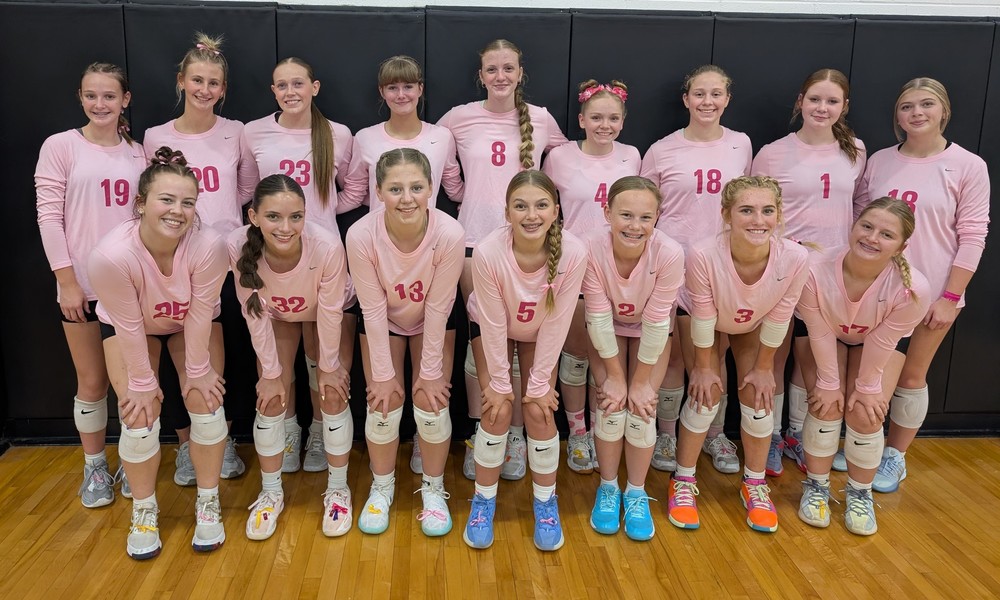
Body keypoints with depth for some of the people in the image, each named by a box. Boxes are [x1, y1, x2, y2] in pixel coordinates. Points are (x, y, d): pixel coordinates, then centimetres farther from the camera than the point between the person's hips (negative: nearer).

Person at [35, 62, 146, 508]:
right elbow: (49, 216, -6)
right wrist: (67, 280, -11)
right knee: (92, 381, 7)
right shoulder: (60, 146, -3)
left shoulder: (138, 153, 7)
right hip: (83, 284, -2)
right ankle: (94, 466, 24)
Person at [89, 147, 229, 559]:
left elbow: (200, 315, -25)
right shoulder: (111, 255, -37)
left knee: (206, 403, -7)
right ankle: (143, 510, 17)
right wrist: (142, 382, -14)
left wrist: (197, 370, -14)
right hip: (131, 326, 0)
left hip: (191, 324, 1)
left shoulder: (208, 246, -37)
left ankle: (208, 503, 14)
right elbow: (129, 326, -25)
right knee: (140, 415, -6)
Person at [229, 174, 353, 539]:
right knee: (271, 398, -2)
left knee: (333, 397, -4)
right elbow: (255, 314, -21)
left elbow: (330, 313, -25)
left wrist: (328, 367, -12)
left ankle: (337, 490, 17)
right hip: (276, 315, 2)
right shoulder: (239, 247, -35)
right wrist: (271, 372, -13)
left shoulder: (327, 246, -41)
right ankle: (270, 493, 18)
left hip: (324, 314, -1)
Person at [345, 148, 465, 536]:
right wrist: (383, 373, -14)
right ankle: (382, 486, 25)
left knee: (432, 402, -5)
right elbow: (373, 309, -22)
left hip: (433, 322, 0)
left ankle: (433, 488, 21)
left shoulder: (450, 235, -34)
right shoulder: (361, 235, -33)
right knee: (384, 404, -2)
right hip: (383, 321, 0)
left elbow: (437, 308, -24)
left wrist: (430, 372, -15)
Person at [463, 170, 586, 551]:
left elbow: (557, 323, -23)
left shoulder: (573, 254, -33)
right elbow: (493, 323, -24)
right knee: (498, 411, -7)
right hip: (492, 328, -1)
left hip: (541, 332, 1)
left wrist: (539, 382, -15)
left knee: (540, 410, -5)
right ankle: (483, 500, 15)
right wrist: (499, 381, -14)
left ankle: (545, 501, 18)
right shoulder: (488, 253, -36)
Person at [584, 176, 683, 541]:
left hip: (651, 332, 0)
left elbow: (656, 322, -26)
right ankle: (608, 488, 15)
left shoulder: (669, 254, -35)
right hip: (608, 329, 0)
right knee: (611, 406, -9)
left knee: (643, 409, -7)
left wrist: (642, 379, -17)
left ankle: (636, 493, 15)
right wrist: (615, 374, -16)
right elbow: (599, 316, -23)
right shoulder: (591, 249, -33)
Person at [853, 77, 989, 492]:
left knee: (911, 376, 9)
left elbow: (972, 237, -7)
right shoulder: (879, 162, 2)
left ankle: (895, 457, 26)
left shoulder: (968, 166, -7)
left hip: (930, 293, -3)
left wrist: (949, 297, -11)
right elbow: (858, 220, 9)